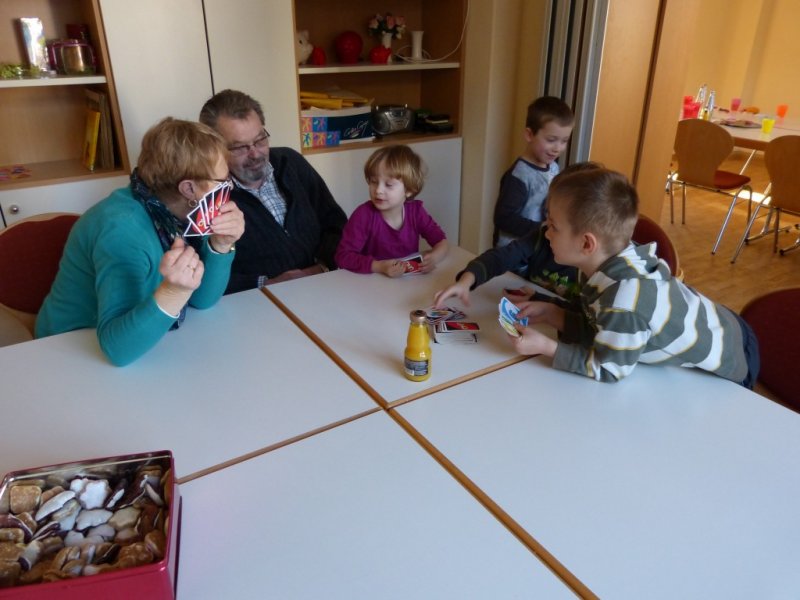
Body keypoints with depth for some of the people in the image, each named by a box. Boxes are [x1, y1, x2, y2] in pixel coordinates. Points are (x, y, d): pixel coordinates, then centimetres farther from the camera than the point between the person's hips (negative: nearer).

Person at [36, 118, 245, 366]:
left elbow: (202, 299, -4)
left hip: (141, 347, 6)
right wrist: (173, 292, -47)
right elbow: (118, 347, -34)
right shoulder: (123, 229, -27)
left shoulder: (174, 211, -6)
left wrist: (220, 245, -17)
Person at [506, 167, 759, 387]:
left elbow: (607, 369, -28)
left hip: (726, 363, -8)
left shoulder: (624, 303, -42)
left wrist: (546, 347, -30)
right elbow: (599, 329, -7)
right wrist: (550, 314, -16)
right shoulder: (607, 264, -16)